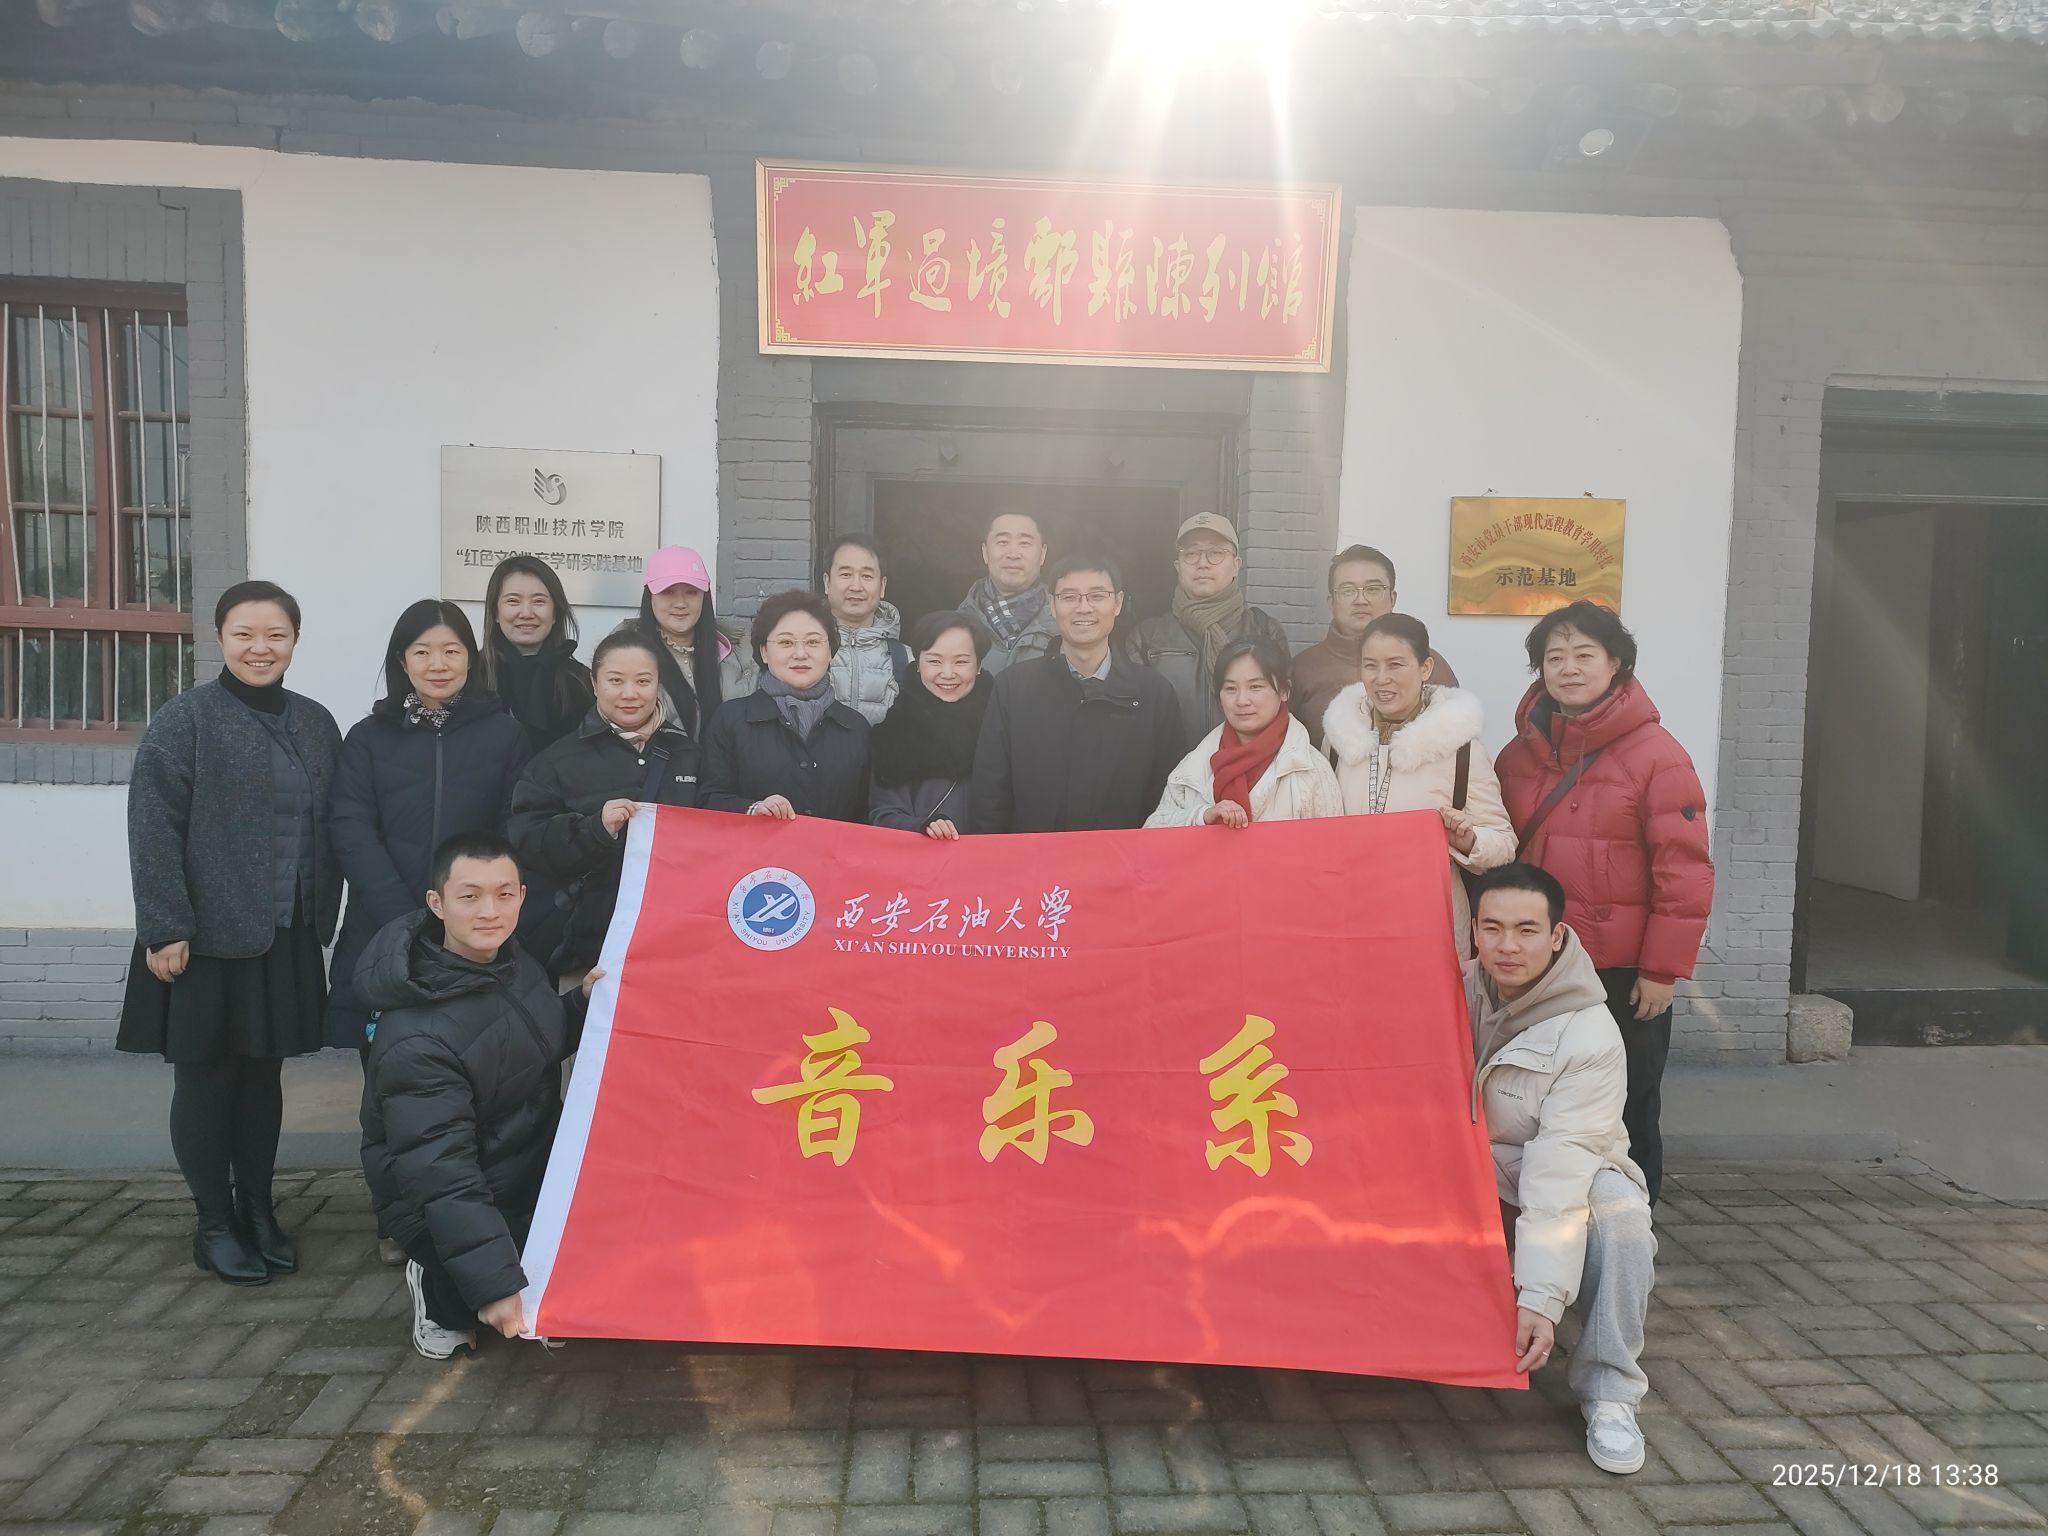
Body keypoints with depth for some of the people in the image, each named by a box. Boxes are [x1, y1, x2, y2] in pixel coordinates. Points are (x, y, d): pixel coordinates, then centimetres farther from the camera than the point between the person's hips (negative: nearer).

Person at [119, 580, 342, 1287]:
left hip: (286, 938, 5)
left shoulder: (315, 724, 9)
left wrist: (323, 917, 9)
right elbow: (153, 832, -12)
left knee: (263, 1075, 13)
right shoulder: (183, 719, -7)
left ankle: (258, 1210, 26)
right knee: (205, 1079, 6)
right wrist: (164, 930, -16)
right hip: (207, 937, -4)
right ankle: (215, 1224, 19)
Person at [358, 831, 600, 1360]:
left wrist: (585, 1002, -6)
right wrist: (495, 1283, -32)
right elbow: (440, 1174, -30)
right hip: (445, 1209, -8)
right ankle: (441, 1297, 5)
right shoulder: (417, 1039, -30)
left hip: (532, 1173, 8)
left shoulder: (514, 963, -5)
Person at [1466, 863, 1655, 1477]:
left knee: (1619, 1212, -35)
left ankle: (1608, 1392, -18)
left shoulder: (1589, 1033, -23)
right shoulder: (1459, 991, -9)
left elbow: (1561, 1165, -31)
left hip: (1564, 1174, -3)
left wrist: (1539, 1297, -36)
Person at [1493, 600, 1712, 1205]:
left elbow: (1684, 871, -10)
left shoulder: (1656, 754, -9)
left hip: (1625, 974, -4)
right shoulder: (1520, 753, 6)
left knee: (1628, 1112, 9)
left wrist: (1662, 969, -11)